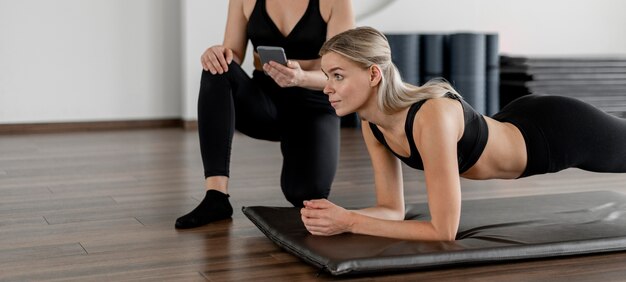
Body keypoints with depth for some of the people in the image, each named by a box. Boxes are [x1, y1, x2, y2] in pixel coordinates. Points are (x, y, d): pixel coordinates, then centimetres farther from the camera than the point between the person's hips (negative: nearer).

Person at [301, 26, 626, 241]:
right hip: (519, 124, 7)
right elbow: (392, 209, -10)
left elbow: (444, 231, -41)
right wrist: (340, 215, -30)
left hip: (562, 131, -7)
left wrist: (349, 222, -41)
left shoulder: (432, 117, -43)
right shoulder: (372, 125, -18)